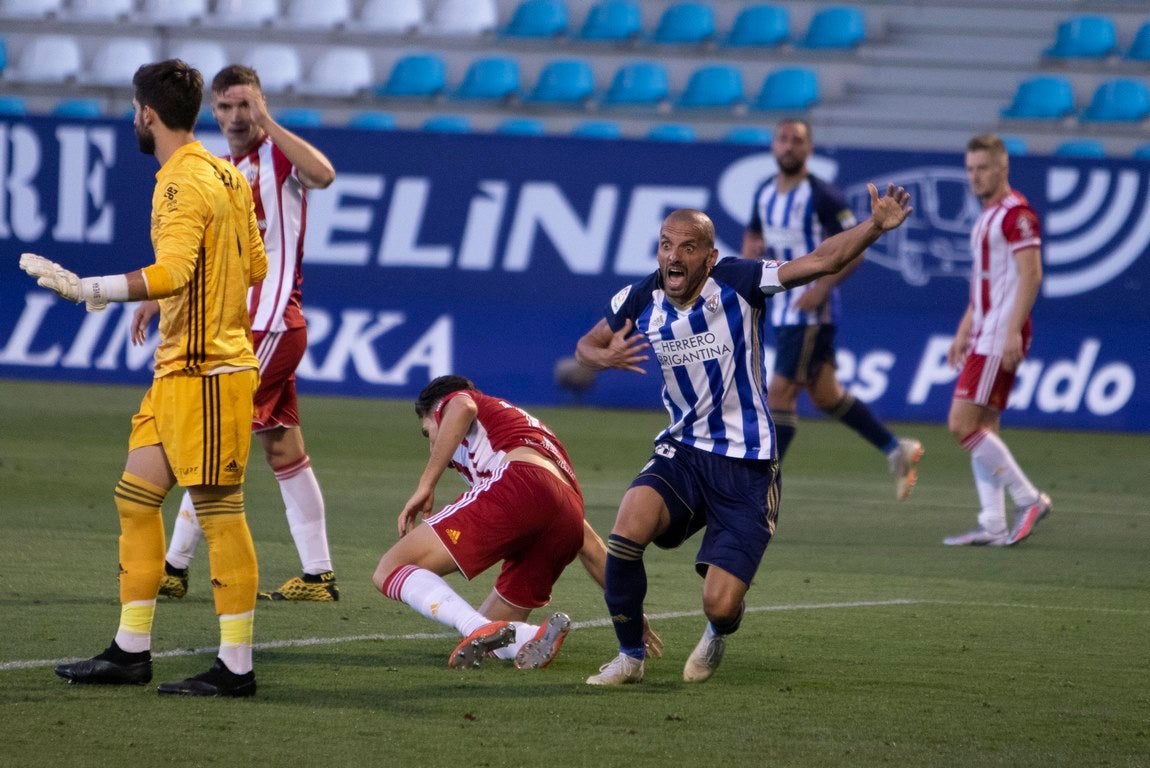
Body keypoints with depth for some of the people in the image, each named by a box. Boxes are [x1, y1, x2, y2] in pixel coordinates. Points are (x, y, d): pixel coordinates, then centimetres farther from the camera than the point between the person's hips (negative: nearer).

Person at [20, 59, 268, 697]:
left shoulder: (183, 184, -16)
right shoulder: (226, 174, 13)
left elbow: (173, 272, -29)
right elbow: (254, 265, 20)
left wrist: (87, 289, -30)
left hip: (206, 373, -10)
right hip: (178, 369, 10)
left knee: (219, 512, -6)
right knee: (135, 498, 12)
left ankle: (237, 667, -4)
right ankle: (131, 652, 17)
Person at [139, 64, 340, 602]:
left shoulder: (279, 155, -7)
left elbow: (323, 174, -31)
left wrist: (268, 122, -26)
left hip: (271, 324, -9)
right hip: (239, 325, 9)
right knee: (283, 450, 9)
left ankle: (175, 565, -5)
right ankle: (318, 575, 11)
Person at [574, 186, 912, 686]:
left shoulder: (736, 283, -11)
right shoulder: (642, 299, -1)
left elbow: (823, 260, -16)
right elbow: (586, 346, 15)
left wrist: (876, 225, -31)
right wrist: (604, 357, -9)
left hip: (746, 468, -3)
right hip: (682, 453, 3)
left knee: (720, 606, -11)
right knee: (626, 535, -27)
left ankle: (717, 635, 32)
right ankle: (630, 657, -2)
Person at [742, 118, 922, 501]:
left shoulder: (822, 196, -14)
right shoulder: (765, 193, 9)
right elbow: (753, 236, 24)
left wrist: (821, 287, -24)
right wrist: (752, 251, 1)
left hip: (812, 311, -8)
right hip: (783, 308, 8)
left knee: (780, 392, -10)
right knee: (824, 394, 14)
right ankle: (896, 450, 27)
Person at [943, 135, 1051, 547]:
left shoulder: (1016, 213, -12)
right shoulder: (987, 217, 18)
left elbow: (1030, 275, -19)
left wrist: (1012, 332, -24)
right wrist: (964, 333, 23)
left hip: (1001, 338, -10)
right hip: (984, 337, 10)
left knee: (963, 424, -12)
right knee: (983, 428, 7)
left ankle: (1029, 500, -6)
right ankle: (992, 526, 7)